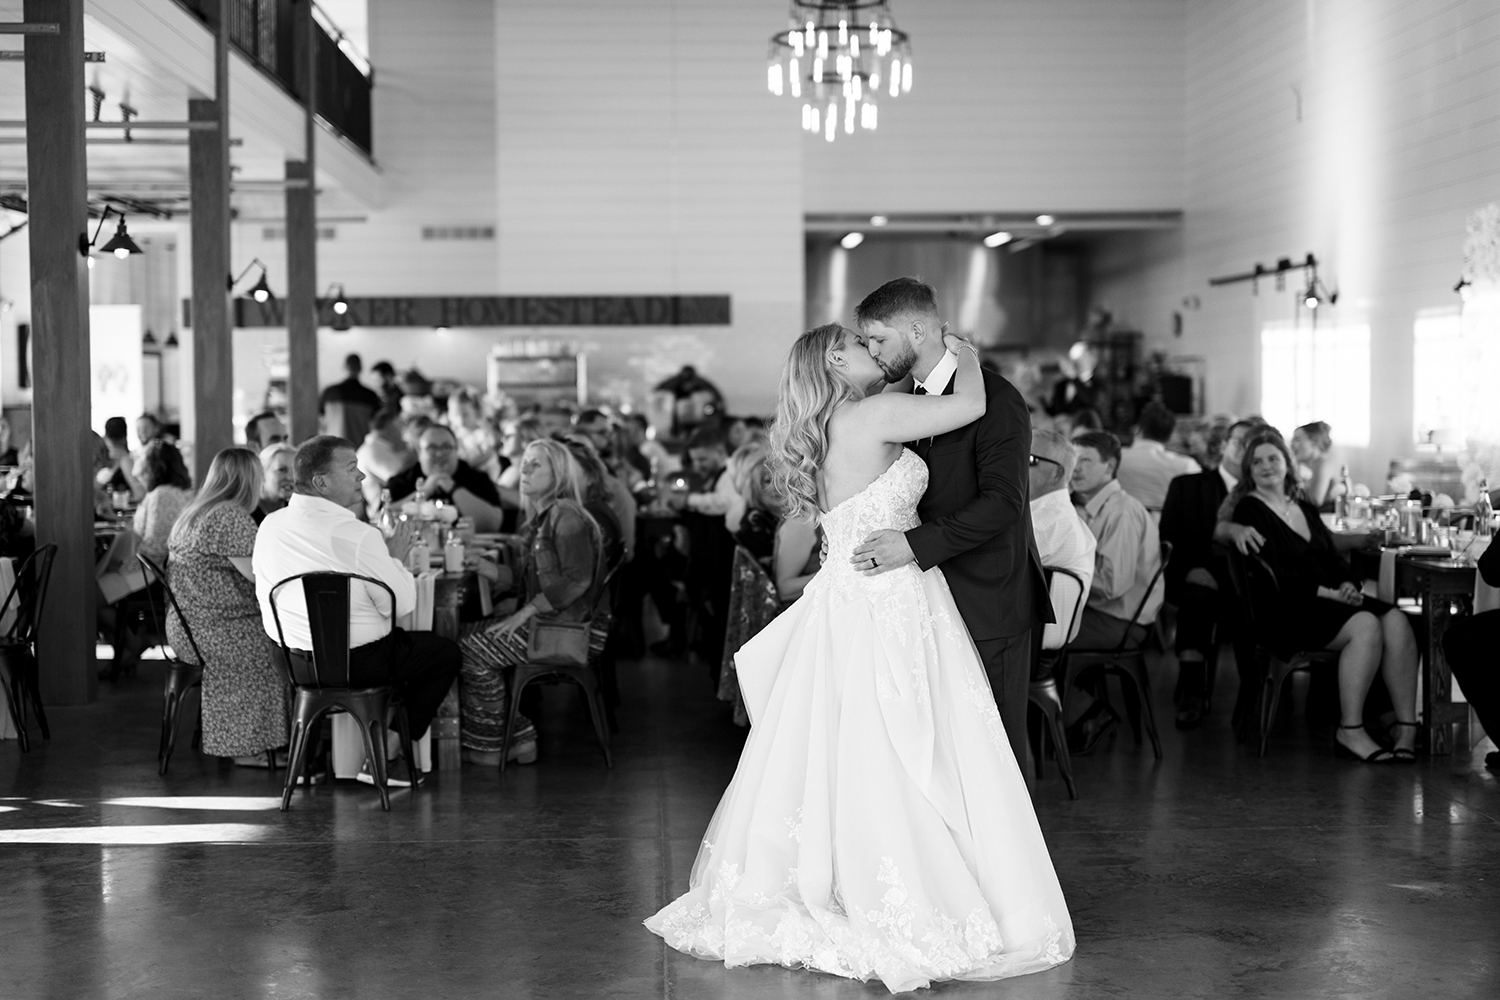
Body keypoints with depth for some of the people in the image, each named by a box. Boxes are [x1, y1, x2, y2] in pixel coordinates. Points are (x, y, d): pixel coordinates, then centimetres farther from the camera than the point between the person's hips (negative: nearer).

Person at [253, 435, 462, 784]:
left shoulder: (270, 525, 0)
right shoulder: (356, 534, -23)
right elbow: (401, 604, -19)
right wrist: (395, 557, 1)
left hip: (293, 662, 8)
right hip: (356, 661, -8)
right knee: (447, 653, 14)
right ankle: (380, 758, 15)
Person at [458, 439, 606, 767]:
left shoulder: (566, 515, -14)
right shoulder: (542, 517, 17)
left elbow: (577, 580, -22)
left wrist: (525, 613, -19)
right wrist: (480, 565, 6)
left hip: (563, 627, -10)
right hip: (541, 620, 10)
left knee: (473, 651, -8)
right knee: (467, 636, 5)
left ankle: (491, 745, 8)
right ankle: (518, 738, 5)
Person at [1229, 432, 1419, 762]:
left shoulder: (1306, 509, 23)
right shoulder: (1249, 511, -1)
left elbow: (1334, 558, 17)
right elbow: (1272, 576, -10)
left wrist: (1348, 585, -6)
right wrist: (1327, 592, -16)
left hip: (1330, 602, 7)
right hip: (1283, 612, -7)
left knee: (1397, 621, -20)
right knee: (1366, 625, -31)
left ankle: (1406, 726, -22)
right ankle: (1350, 731, -25)